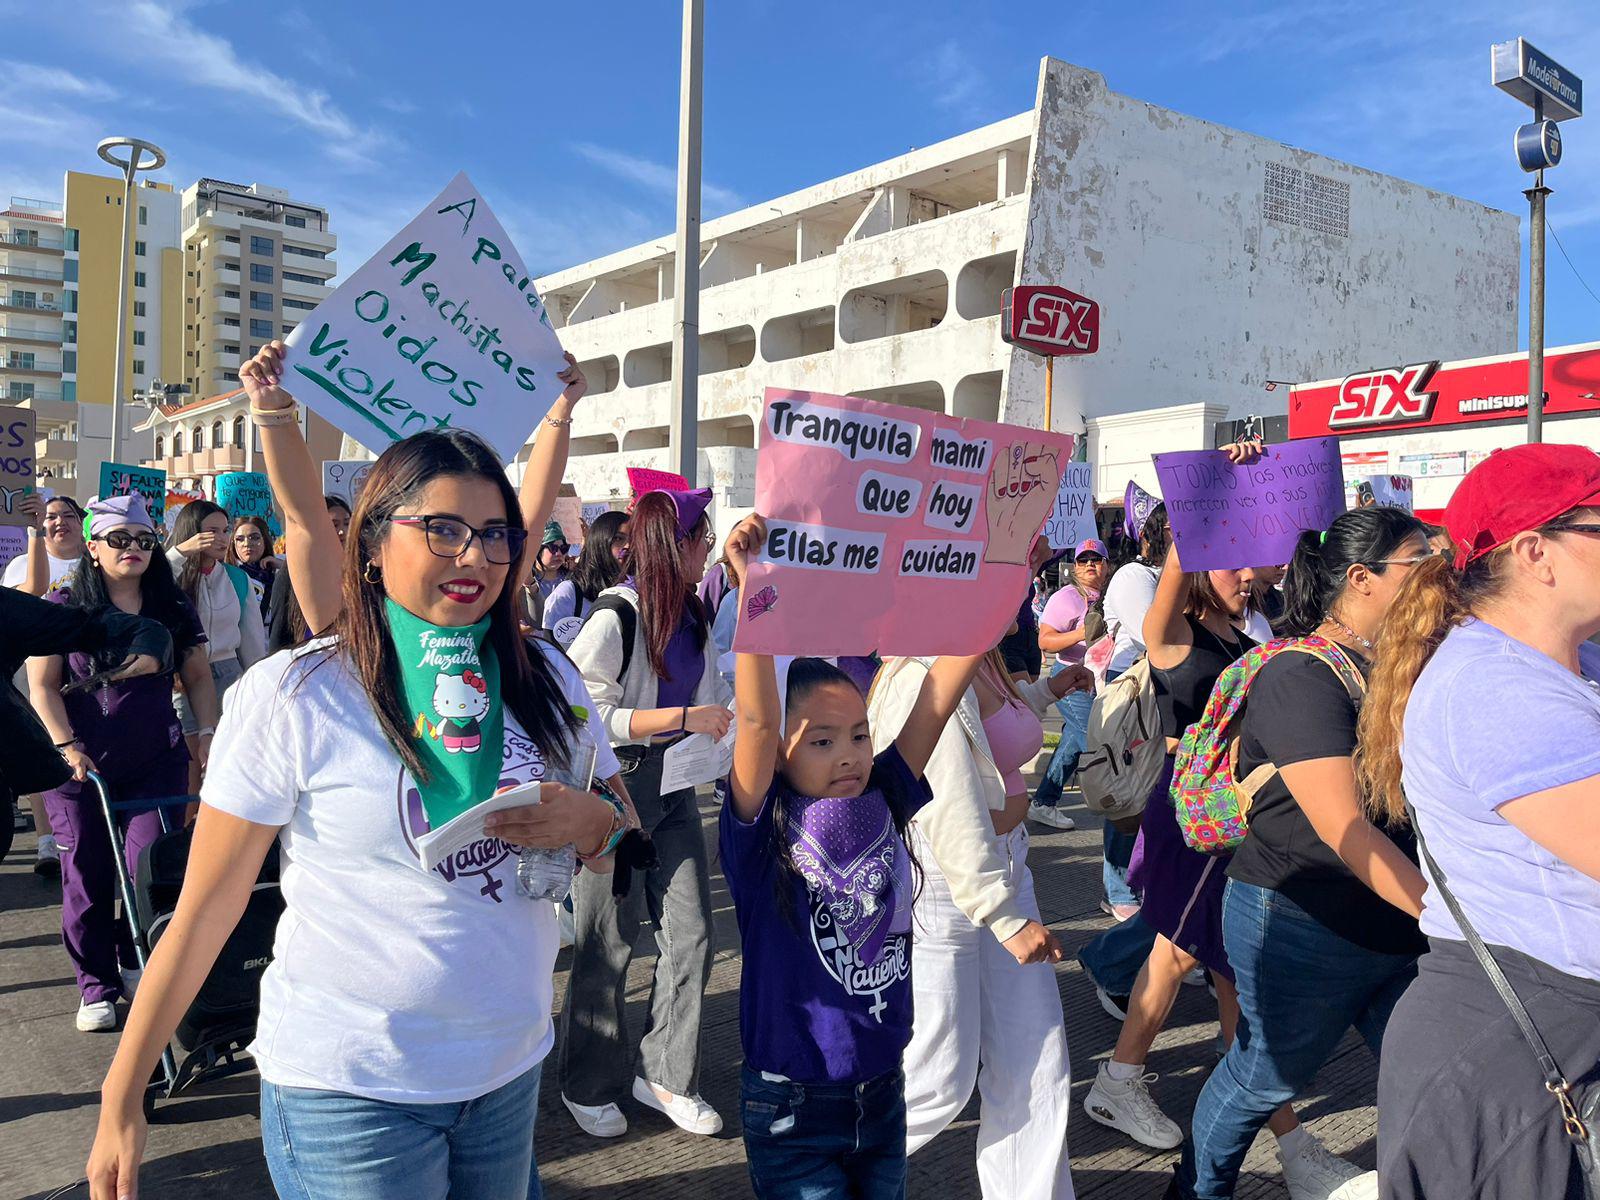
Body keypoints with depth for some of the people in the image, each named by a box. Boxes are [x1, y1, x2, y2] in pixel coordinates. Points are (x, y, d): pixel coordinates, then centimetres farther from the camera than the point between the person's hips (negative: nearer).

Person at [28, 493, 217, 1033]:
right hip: (80, 766, -1)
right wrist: (67, 746, -11)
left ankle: (138, 969, 22)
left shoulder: (174, 609, 7)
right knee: (86, 878, 4)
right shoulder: (65, 606, 0)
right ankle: (97, 987, 18)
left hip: (157, 764, 2)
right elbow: (43, 684, -2)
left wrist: (208, 730, 2)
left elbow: (198, 676, 14)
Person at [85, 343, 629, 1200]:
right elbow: (205, 908, -7)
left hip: (510, 1070, 4)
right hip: (350, 1090, -4)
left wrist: (590, 826, -13)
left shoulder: (545, 682, -1)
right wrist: (121, 1100, -4)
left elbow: (620, 834, 10)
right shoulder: (295, 695, -13)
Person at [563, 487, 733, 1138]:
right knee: (609, 943, 5)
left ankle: (663, 1073, 23)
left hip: (673, 786, 7)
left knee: (691, 933, 6)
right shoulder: (615, 615, -18)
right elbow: (588, 714, -22)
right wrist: (685, 717, -22)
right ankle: (588, 1086, 25)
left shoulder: (692, 613, 7)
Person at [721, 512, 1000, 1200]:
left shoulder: (884, 803, -5)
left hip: (883, 1091, 4)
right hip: (793, 1106, -4)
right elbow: (756, 722, -31)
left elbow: (941, 688, -10)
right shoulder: (762, 832, -15)